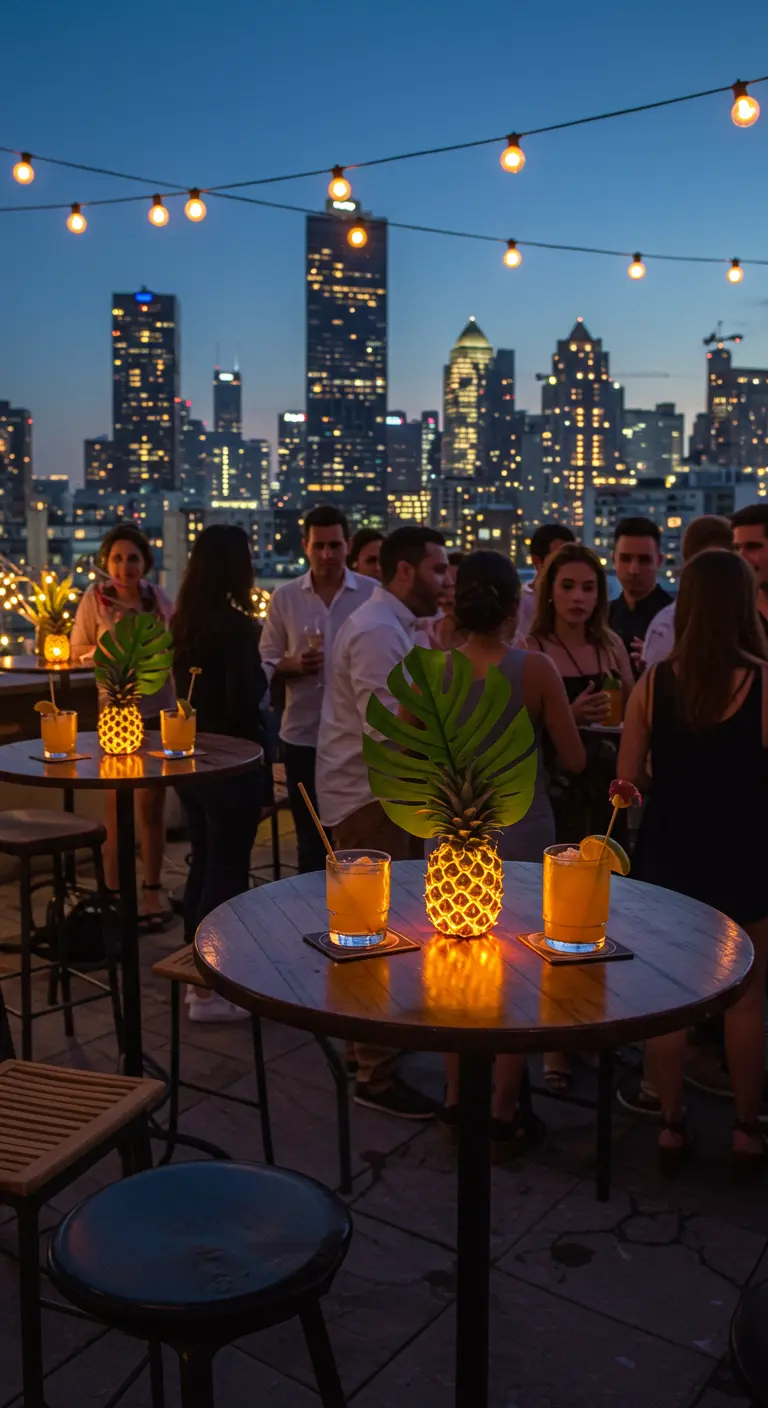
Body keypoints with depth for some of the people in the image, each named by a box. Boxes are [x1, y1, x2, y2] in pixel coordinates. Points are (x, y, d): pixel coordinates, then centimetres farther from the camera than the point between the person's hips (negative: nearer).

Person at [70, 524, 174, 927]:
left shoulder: (158, 597, 1)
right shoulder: (94, 598, -5)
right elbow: (77, 651, -1)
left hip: (159, 711, 2)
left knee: (151, 803, 10)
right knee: (117, 805, 7)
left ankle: (152, 887, 21)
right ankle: (113, 890, 18)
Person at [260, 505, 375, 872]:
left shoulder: (373, 594, -3)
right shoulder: (284, 597, 1)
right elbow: (265, 664, 4)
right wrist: (293, 665, -16)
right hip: (303, 736, 1)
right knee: (311, 841, 13)